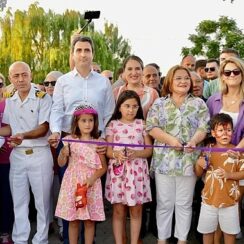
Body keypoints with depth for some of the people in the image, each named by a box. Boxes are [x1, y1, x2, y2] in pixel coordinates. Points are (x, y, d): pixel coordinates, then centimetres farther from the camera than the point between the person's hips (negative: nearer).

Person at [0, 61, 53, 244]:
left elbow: (44, 129, -14)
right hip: (17, 155, 5)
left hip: (39, 155, -5)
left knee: (42, 201, 5)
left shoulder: (43, 97, -8)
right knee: (19, 201, 12)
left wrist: (23, 136, -29)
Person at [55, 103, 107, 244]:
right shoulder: (70, 140, -1)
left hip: (91, 184, 0)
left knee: (90, 220, 7)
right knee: (73, 220, 7)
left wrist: (93, 178, -13)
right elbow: (61, 163, 2)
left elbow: (103, 167, 2)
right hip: (73, 184, 0)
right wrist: (63, 154, -19)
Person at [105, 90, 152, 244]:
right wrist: (117, 154, -20)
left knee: (136, 210, 7)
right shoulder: (113, 124, 4)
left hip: (137, 171, 0)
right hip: (118, 170, 0)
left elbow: (149, 150, 3)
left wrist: (136, 153, -16)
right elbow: (108, 151, 2)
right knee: (118, 210, 7)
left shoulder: (142, 124, 5)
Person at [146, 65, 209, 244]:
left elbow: (203, 128, -1)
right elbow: (151, 127, -3)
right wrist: (170, 139, -18)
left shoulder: (199, 103, 6)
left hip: (188, 160, 0)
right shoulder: (159, 103, 6)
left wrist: (194, 141, -21)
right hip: (164, 160, 0)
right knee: (164, 203, 8)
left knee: (184, 203, 10)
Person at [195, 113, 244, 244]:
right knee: (207, 230, 14)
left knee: (230, 231, 13)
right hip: (209, 199, 1)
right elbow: (198, 174, 5)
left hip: (230, 199, -1)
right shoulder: (208, 150, -1)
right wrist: (198, 164, -15)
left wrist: (228, 175, -22)